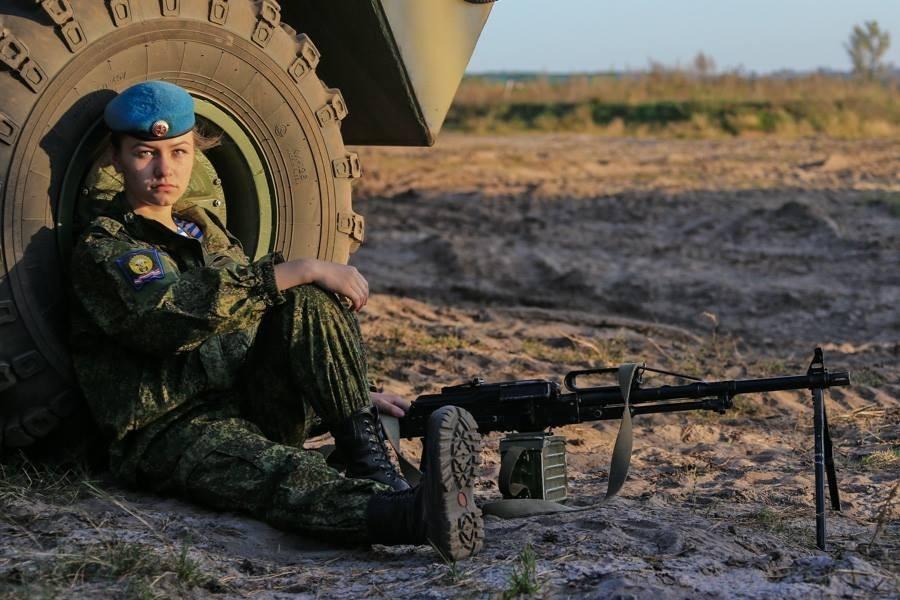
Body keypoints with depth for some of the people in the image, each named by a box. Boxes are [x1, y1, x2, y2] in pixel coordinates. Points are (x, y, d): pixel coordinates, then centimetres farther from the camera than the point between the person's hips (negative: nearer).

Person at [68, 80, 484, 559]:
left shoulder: (202, 228, 22)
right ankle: (416, 515, -65)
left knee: (310, 300, -16)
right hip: (172, 432, -7)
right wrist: (300, 270, -23)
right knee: (285, 475, -38)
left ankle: (372, 467, -26)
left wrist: (356, 394, 16)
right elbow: (179, 313, -23)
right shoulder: (102, 252, -4)